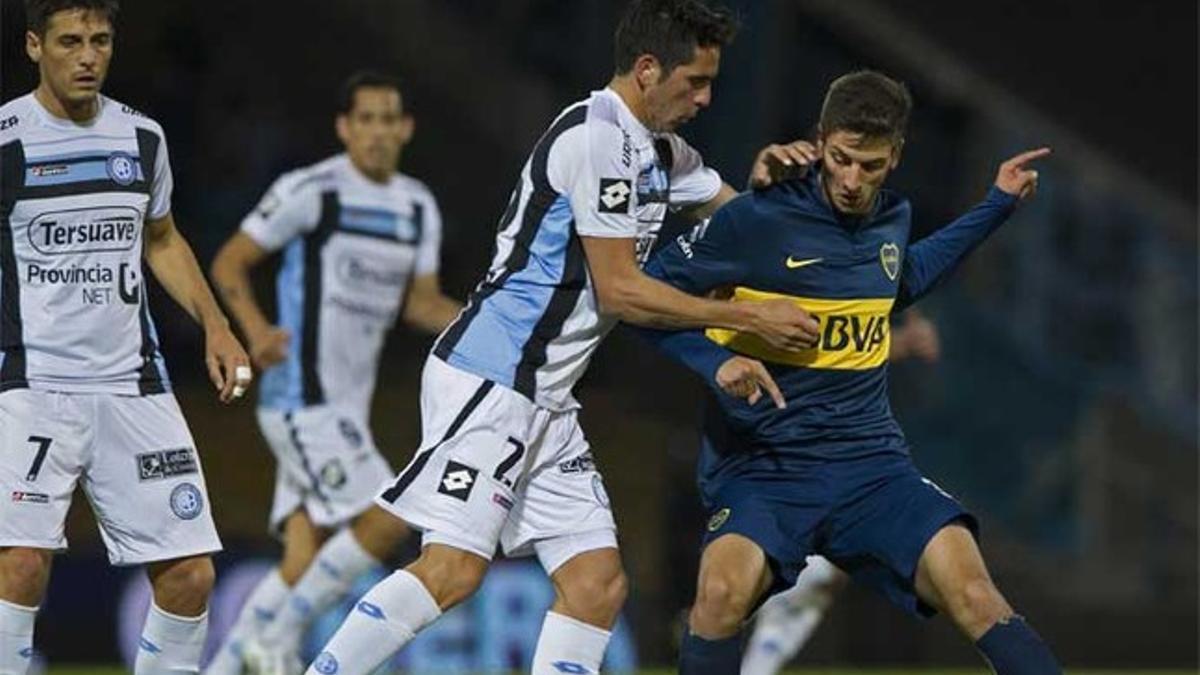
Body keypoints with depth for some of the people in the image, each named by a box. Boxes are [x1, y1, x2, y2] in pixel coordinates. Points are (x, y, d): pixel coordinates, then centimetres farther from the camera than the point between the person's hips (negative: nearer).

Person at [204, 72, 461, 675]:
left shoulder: (419, 207, 12)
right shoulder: (310, 191, -10)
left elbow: (419, 302, 17)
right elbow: (229, 263, -6)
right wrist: (256, 329, -23)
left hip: (346, 407, 8)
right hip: (303, 398, -8)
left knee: (304, 560, 3)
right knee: (385, 518, -17)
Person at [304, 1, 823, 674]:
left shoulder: (661, 151, 16)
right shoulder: (595, 137, -13)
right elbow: (619, 289, -15)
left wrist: (764, 178, 6)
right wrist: (750, 318, -10)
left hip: (544, 401, 10)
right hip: (490, 380, -10)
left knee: (599, 584, 2)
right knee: (454, 569, -20)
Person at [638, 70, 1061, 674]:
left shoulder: (892, 219, 10)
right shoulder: (757, 221, -9)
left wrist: (998, 205, 31)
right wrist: (716, 359, -18)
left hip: (871, 460, 4)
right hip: (761, 467, -4)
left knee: (973, 596, -19)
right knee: (723, 592, -32)